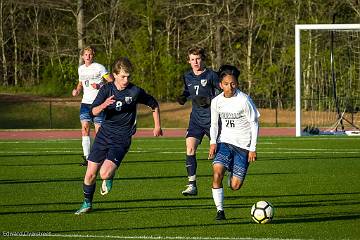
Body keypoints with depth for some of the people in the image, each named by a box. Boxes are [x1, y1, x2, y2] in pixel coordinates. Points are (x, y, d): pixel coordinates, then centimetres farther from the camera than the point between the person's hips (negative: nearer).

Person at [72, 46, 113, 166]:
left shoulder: (99, 67, -5)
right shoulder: (81, 69, 13)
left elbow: (111, 82, -7)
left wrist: (99, 86, -21)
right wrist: (77, 90, 8)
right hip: (86, 102, 5)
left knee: (98, 129, -4)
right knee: (85, 128, -8)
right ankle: (87, 157, -9)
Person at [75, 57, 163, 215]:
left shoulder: (135, 92, -8)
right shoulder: (106, 89, -2)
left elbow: (154, 105, 8)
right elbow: (94, 111, -10)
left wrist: (157, 126, 10)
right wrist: (103, 105, -31)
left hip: (121, 139, -3)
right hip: (104, 135, 3)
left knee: (105, 173, -21)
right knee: (90, 174, 1)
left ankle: (109, 178, 16)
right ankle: (87, 203, 23)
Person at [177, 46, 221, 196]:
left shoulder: (211, 75, -8)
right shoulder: (187, 77, 8)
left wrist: (208, 100, -20)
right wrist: (182, 98, -1)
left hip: (211, 119, -4)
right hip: (196, 119, 4)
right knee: (190, 148, -13)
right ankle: (192, 185, -13)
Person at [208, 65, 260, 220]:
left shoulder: (244, 100, -12)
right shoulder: (216, 101, -1)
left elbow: (254, 124, -5)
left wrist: (253, 149, -8)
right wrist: (213, 142, -4)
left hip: (243, 145, -2)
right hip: (224, 142, 2)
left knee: (235, 186, -5)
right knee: (217, 172, -25)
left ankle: (233, 175, 34)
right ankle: (220, 210, -14)